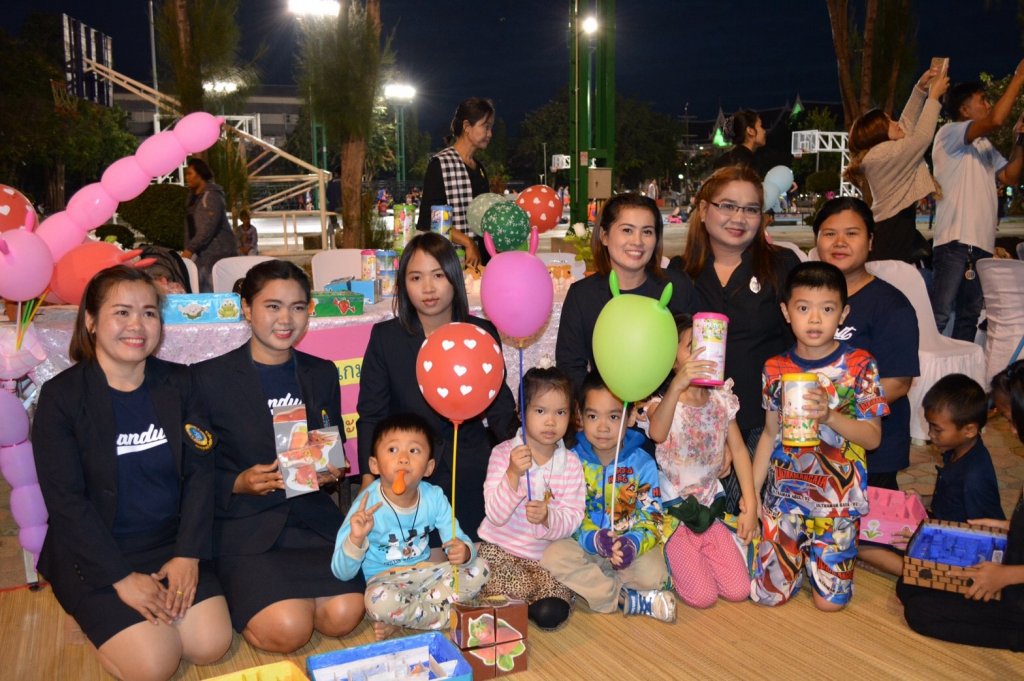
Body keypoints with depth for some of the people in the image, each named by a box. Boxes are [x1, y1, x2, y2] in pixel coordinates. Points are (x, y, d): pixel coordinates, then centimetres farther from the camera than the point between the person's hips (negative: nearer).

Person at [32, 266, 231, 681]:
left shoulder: (178, 385, 1)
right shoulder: (61, 396, -9)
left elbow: (199, 473, -3)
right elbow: (65, 501, -11)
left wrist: (188, 555, -13)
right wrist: (121, 578, -16)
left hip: (172, 544, 3)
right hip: (94, 556, -3)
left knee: (211, 645, -12)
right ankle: (98, 616, 13)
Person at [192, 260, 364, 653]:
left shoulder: (322, 374, 10)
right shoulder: (209, 378, -4)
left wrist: (331, 471, -5)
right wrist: (239, 484, -19)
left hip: (311, 514, 4)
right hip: (243, 522, -4)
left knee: (343, 615, -16)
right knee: (287, 629, -21)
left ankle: (275, 591, 13)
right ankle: (235, 594, 11)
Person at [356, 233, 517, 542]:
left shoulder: (483, 333, 0)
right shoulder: (385, 337, -2)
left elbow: (499, 406, 2)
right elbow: (371, 415, -1)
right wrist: (369, 481, -11)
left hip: (472, 479, 1)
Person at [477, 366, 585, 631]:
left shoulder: (571, 463, -2)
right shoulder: (503, 453, -10)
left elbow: (573, 518, -8)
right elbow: (496, 515, -17)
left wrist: (548, 518, -31)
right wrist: (513, 475, -33)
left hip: (546, 554, 3)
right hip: (499, 549, -2)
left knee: (550, 614, -17)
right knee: (517, 588, -29)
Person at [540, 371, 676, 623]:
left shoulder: (642, 463, -5)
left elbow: (652, 517, -7)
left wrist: (633, 543, -29)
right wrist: (592, 538, -27)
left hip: (631, 546, -1)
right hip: (584, 545, 2)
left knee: (653, 575, -31)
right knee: (553, 556, -29)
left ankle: (591, 584, -6)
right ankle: (631, 601, -21)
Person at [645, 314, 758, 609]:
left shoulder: (721, 400, 1)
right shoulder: (663, 402, -16)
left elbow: (738, 450, 6)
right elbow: (657, 434, -40)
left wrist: (750, 507, 2)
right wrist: (677, 385, -55)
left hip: (711, 508, 5)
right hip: (673, 512, -5)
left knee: (739, 591, -1)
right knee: (703, 597, -10)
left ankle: (694, 559, 24)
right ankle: (668, 562, 18)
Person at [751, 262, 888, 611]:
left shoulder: (860, 365, -8)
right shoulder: (775, 369, -1)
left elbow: (873, 437, -9)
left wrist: (829, 415, -28)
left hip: (838, 496, -2)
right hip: (784, 493, 2)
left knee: (830, 600, 3)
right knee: (768, 594, 2)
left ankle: (814, 554, 33)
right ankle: (799, 553, 31)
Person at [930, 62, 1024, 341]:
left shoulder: (985, 147, 23)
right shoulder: (949, 133, -2)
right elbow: (996, 120, -17)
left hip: (982, 243, 9)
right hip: (955, 241, -9)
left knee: (970, 316, 11)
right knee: (940, 315, -14)